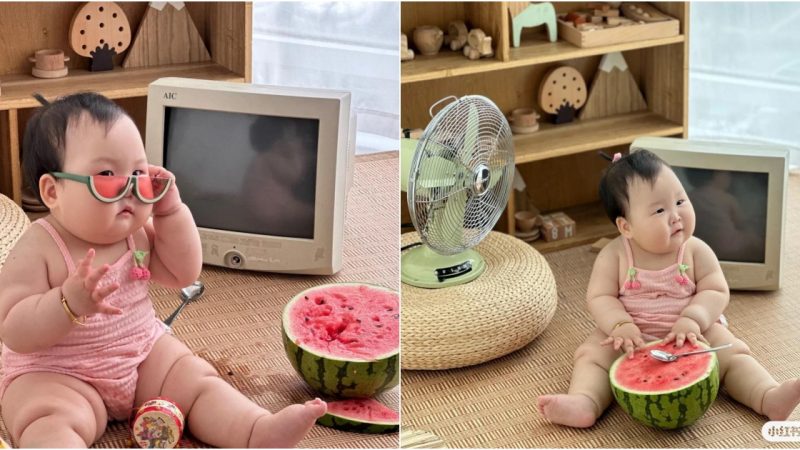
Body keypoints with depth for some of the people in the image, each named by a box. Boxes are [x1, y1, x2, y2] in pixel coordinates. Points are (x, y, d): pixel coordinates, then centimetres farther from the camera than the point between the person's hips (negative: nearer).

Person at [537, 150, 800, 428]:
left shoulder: (696, 251, -6)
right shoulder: (614, 256, -9)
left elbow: (716, 292, -8)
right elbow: (599, 297, -8)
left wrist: (692, 320, -26)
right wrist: (621, 326, -27)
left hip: (690, 336, 1)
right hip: (633, 340, -1)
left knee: (733, 352, -19)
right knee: (592, 354, -23)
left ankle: (770, 398, -27)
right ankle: (584, 405, -44)